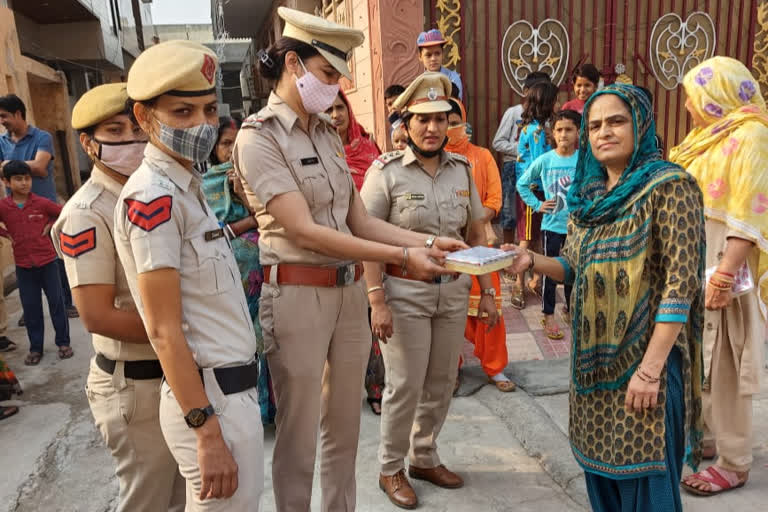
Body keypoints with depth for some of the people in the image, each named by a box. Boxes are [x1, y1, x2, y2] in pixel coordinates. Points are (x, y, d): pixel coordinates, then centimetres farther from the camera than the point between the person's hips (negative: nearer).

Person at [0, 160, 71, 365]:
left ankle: (63, 343, 17)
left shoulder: (42, 203, -7)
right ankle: (35, 348, 20)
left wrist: (51, 225, -5)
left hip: (47, 261, -1)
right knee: (31, 308, 9)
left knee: (56, 302, 6)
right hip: (23, 265, 1)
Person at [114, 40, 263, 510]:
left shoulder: (186, 187, 12)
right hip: (213, 397, -9)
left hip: (235, 387, 9)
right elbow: (164, 331, -19)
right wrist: (206, 432, -19)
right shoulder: (152, 195, -17)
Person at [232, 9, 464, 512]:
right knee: (298, 435, 9)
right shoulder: (259, 137, -11)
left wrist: (428, 241, -3)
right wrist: (402, 256, -19)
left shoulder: (328, 133, 11)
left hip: (349, 291, 7)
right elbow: (304, 231, -19)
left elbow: (360, 220, 8)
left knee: (344, 427, 18)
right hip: (297, 295, -7)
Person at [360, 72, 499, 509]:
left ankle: (425, 458, 34)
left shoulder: (462, 169, 7)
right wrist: (377, 301, -17)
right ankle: (391, 469, 24)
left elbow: (477, 234, 12)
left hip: (454, 292, 5)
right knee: (406, 386, 2)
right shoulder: (386, 171, -7)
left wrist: (488, 292, 9)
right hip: (405, 292, -4)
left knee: (441, 382, 12)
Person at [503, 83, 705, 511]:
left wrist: (650, 367, -21)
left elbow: (680, 281, -17)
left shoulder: (670, 186, -12)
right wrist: (531, 260, -9)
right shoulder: (589, 193, 8)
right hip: (594, 356, 7)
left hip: (644, 356, -6)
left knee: (643, 477, 5)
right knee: (600, 464, 18)